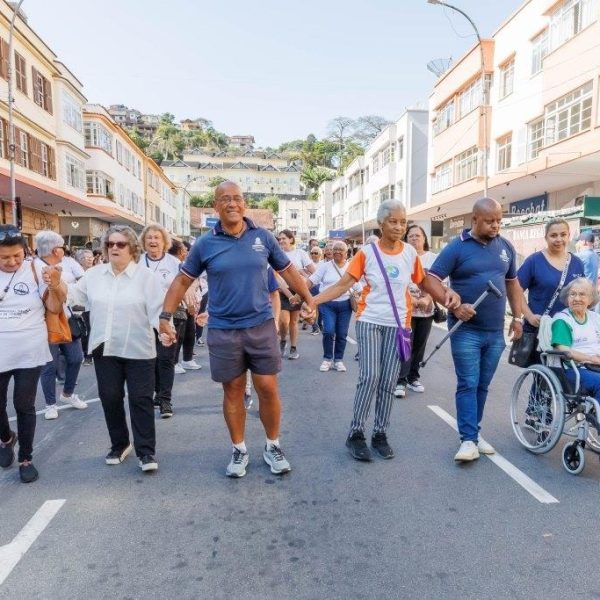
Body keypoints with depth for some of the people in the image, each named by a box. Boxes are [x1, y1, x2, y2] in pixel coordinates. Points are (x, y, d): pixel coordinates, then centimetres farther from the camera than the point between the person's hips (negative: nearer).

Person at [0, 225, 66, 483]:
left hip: (29, 352, -2)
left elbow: (55, 308, -5)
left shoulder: (36, 270, -9)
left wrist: (54, 287, -23)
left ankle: (25, 458, 23)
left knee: (24, 406, 7)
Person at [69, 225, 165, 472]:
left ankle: (146, 451, 11)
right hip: (105, 349, 4)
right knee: (110, 398, 12)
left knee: (140, 399, 1)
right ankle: (119, 444, 31)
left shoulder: (147, 276, -6)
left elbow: (157, 309, -12)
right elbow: (74, 295, 16)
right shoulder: (94, 274, 7)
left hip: (138, 350, -4)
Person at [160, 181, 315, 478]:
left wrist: (310, 300, 8)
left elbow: (288, 270, 10)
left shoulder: (263, 237, 1)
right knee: (233, 391, 10)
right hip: (223, 330, 0)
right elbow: (183, 280, 5)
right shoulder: (205, 243, -2)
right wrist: (165, 316, 0)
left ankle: (273, 446, 25)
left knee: (268, 388, 4)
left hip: (261, 325, 1)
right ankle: (239, 450, 28)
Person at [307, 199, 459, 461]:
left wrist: (447, 294, -9)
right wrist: (311, 300, -17)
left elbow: (424, 284, 11)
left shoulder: (410, 253, 3)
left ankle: (380, 434, 20)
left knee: (388, 382, 6)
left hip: (397, 324, 3)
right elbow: (342, 284, -6)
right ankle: (355, 433, 4)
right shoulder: (367, 252, -4)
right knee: (369, 377, -11)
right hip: (370, 321, -2)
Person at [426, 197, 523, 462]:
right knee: (467, 385, -4)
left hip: (495, 331, 5)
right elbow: (432, 280, -11)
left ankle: (474, 432, 25)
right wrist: (455, 307, -20)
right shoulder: (457, 247, -8)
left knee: (482, 385, 13)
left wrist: (517, 317, 13)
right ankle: (468, 440, 2)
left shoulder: (506, 247, 9)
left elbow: (512, 283, 18)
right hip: (466, 330, -5)